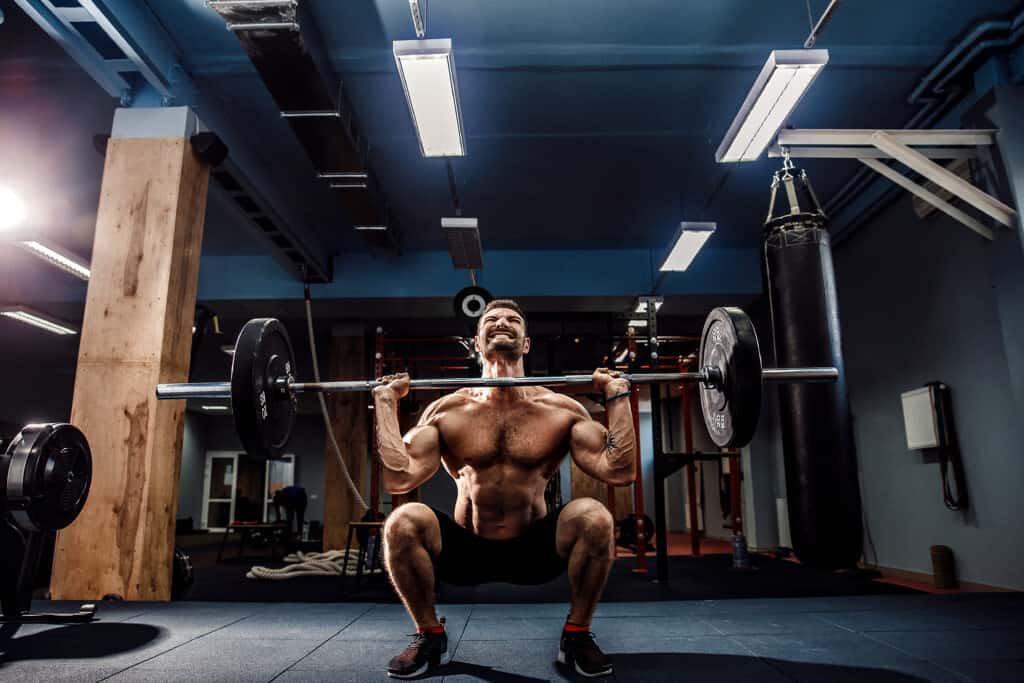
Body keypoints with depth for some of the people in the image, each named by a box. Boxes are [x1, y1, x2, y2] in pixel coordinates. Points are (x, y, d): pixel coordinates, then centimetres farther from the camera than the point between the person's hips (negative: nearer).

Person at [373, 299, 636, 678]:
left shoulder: (561, 410, -6)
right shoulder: (447, 411, -5)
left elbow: (620, 472, -15)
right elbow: (398, 478, -18)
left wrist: (618, 396, -13)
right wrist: (386, 403, -14)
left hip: (535, 550, 0)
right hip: (465, 551, 1)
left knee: (594, 517, -29)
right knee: (403, 523, -27)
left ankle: (577, 635, -2)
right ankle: (429, 636, 0)